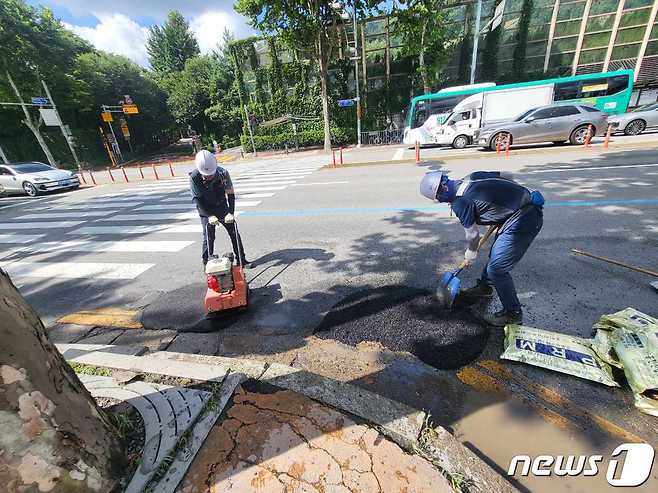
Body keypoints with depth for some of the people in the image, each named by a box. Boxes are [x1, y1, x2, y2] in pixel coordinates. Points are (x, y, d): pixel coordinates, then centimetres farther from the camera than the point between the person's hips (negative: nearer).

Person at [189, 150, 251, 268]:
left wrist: (231, 213, -21)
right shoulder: (194, 177, -20)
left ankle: (241, 259, 14)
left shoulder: (223, 173, -18)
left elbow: (230, 194, -13)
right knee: (209, 238, -4)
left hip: (223, 208, 2)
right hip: (206, 211, -2)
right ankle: (207, 263, 12)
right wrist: (210, 216, -27)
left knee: (234, 233, 2)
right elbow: (198, 200, -19)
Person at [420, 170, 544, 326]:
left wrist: (471, 251, 14)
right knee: (495, 255, 25)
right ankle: (484, 287, 48)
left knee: (497, 269, -3)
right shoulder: (470, 177, 4)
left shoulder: (460, 202, -19)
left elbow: (473, 234, -7)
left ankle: (513, 313, 16)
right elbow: (505, 178, 15)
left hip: (523, 220, -10)